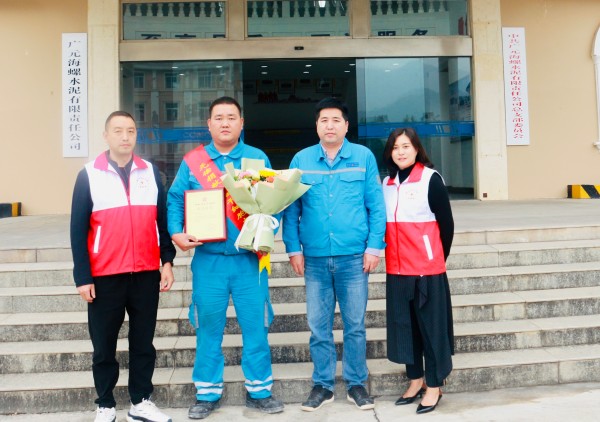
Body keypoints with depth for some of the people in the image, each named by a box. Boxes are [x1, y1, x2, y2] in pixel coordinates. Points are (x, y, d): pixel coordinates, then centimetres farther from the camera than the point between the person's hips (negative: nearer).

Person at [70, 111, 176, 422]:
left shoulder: (150, 172, 6)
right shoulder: (89, 175, -1)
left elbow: (163, 220, 8)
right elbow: (78, 230, -3)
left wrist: (167, 261, 2)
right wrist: (82, 277, -7)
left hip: (147, 274, 2)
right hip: (105, 276, -2)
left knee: (143, 341, 11)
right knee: (104, 344, 10)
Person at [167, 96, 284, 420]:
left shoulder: (258, 158, 5)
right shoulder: (191, 161, 6)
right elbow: (175, 200, 4)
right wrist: (176, 233, -12)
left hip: (250, 258, 0)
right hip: (209, 260, 0)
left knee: (255, 326, 5)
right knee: (208, 328, 8)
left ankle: (259, 391, 21)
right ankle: (208, 393, 24)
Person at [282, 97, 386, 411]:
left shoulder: (364, 157, 2)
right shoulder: (301, 160, 5)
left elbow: (376, 206, 0)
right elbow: (291, 208, 5)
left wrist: (374, 246, -5)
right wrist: (293, 249, 0)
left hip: (353, 257, -1)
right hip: (315, 258, 1)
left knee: (355, 325, 9)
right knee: (319, 326, 10)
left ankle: (356, 384, 25)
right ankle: (322, 385, 25)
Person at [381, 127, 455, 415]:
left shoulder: (430, 178, -6)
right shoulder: (387, 183, 10)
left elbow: (446, 223, -3)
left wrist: (438, 258, 3)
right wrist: (394, 256, 6)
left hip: (427, 268, -5)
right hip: (397, 268, 6)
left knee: (431, 325, 4)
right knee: (404, 324, 12)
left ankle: (434, 386, 17)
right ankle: (415, 379, 27)